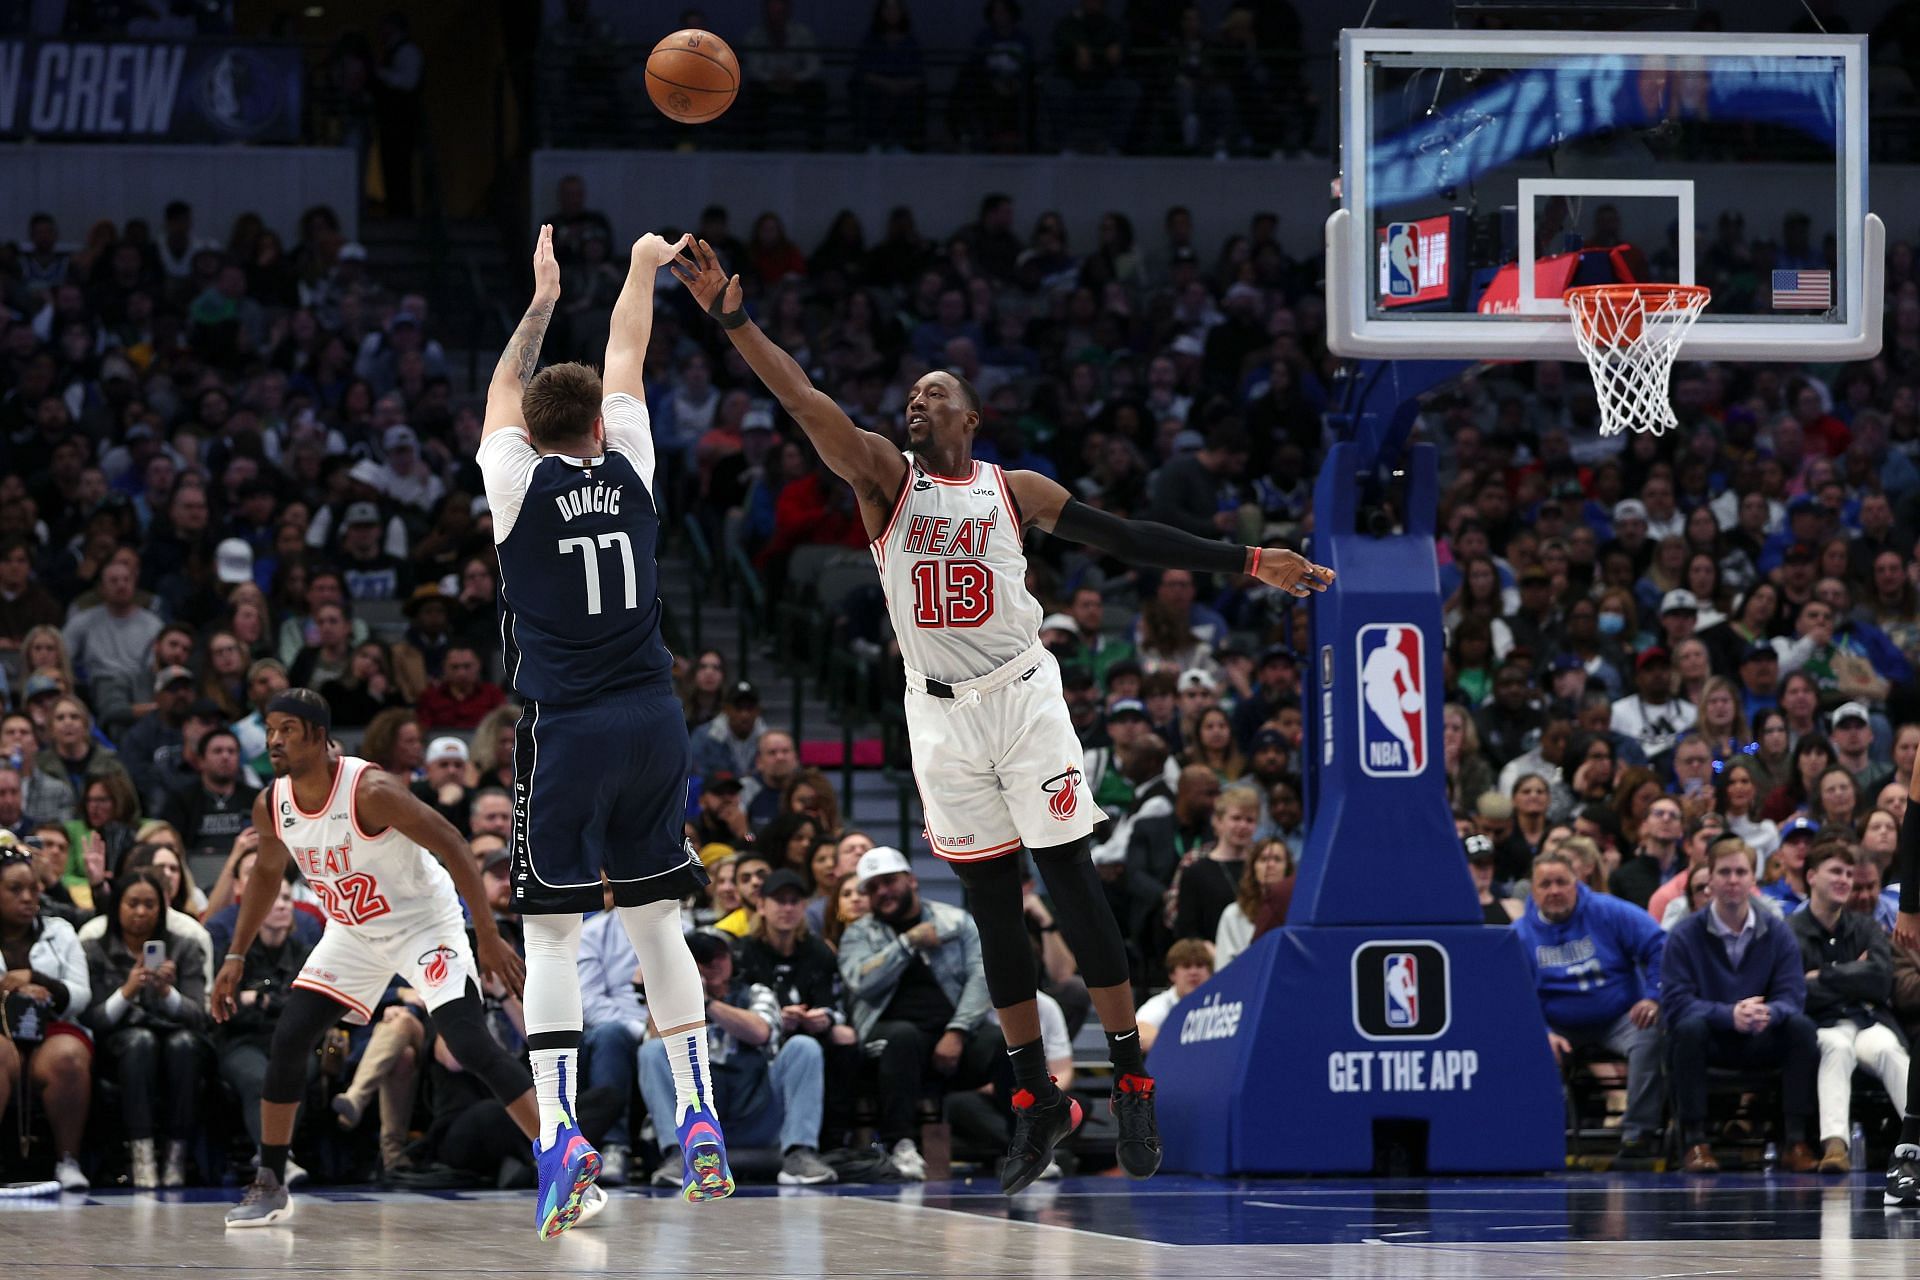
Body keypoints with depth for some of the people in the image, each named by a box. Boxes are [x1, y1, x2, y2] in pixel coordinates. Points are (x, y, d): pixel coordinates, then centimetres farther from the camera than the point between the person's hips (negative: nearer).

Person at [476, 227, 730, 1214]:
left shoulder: (516, 479, -4)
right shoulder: (627, 466, 2)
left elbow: (503, 393, 17)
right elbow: (625, 358, 19)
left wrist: (541, 304, 31)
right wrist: (642, 270, 35)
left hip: (564, 728, -3)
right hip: (651, 717, 3)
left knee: (551, 933, -3)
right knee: (655, 916, 11)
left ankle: (559, 1132, -16)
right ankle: (697, 1117, 7)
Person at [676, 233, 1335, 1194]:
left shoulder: (1018, 492, 5)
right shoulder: (885, 477, 3)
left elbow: (1128, 539, 5)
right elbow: (806, 404, -9)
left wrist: (1249, 565, 1)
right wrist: (733, 321, -23)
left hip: (1023, 699, -1)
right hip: (941, 713, 1)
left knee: (1074, 887, -4)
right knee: (992, 908, 5)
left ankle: (1132, 1081, 1)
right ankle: (1037, 1102, 11)